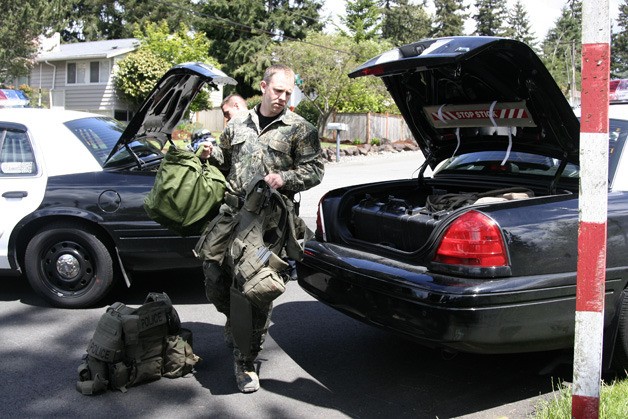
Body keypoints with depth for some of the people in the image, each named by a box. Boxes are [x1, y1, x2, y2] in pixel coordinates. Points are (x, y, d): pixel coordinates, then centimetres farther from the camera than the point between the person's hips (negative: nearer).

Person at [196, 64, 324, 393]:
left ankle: (246, 363, 9)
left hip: (268, 218, -4)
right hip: (231, 211, 5)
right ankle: (235, 320, 36)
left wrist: (284, 178, -16)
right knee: (212, 266, 2)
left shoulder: (300, 130, 5)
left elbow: (315, 170, 1)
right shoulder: (238, 123, 18)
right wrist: (212, 154, 7)